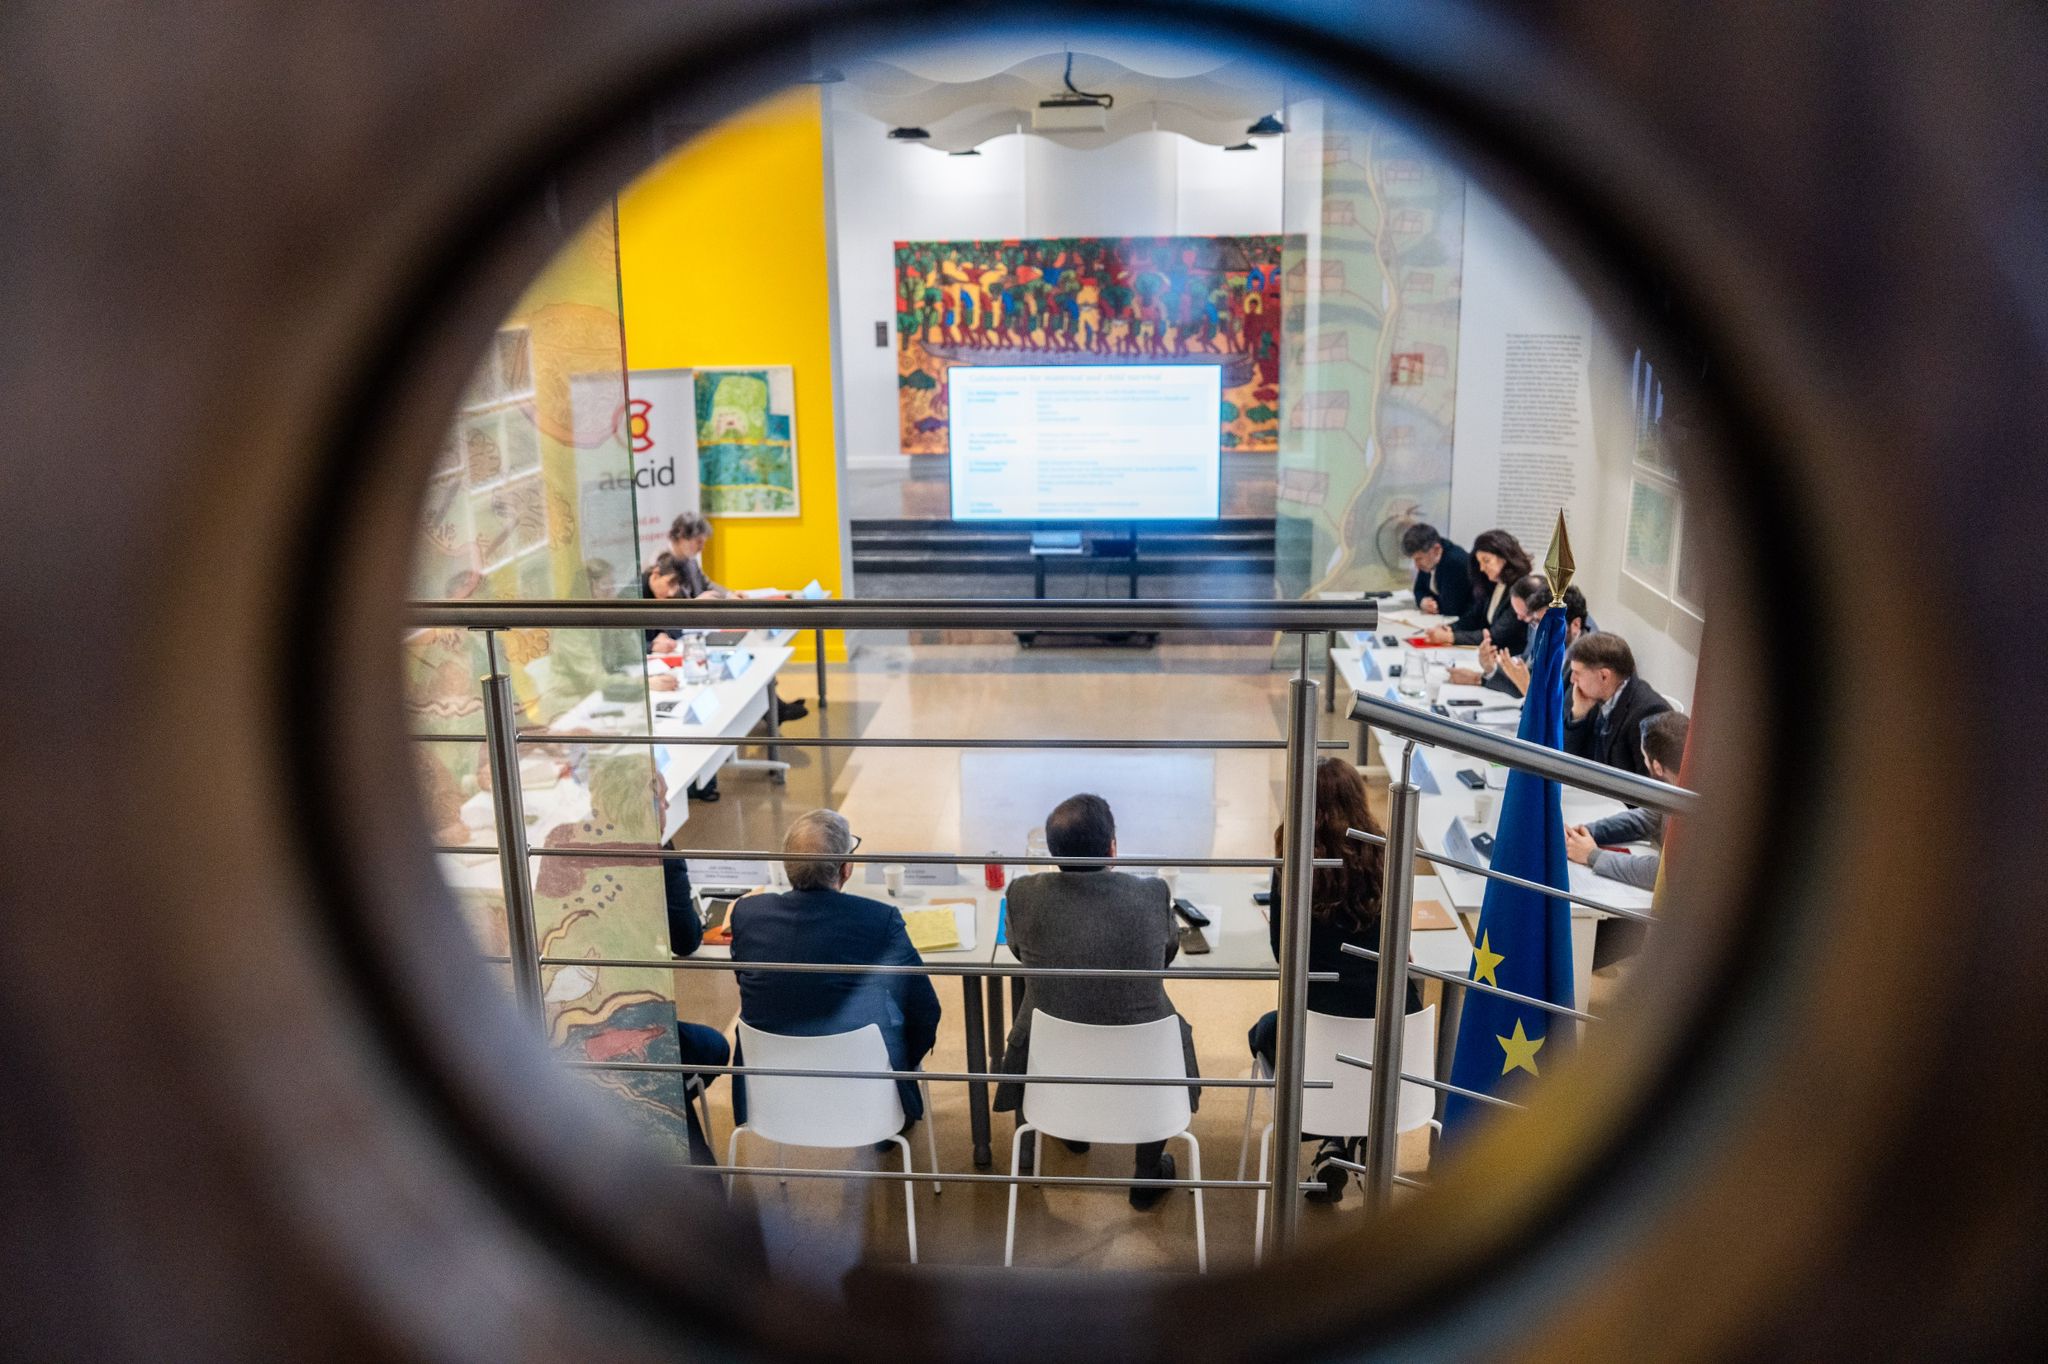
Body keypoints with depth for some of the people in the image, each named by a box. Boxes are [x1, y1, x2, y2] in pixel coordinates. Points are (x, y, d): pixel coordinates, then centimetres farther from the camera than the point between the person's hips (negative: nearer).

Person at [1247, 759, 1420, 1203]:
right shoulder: (1383, 858, -3)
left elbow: (1285, 951, -1)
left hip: (1324, 1015, -3)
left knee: (1265, 1033, 30)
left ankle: (1329, 1139, 21)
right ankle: (1353, 1137, 30)